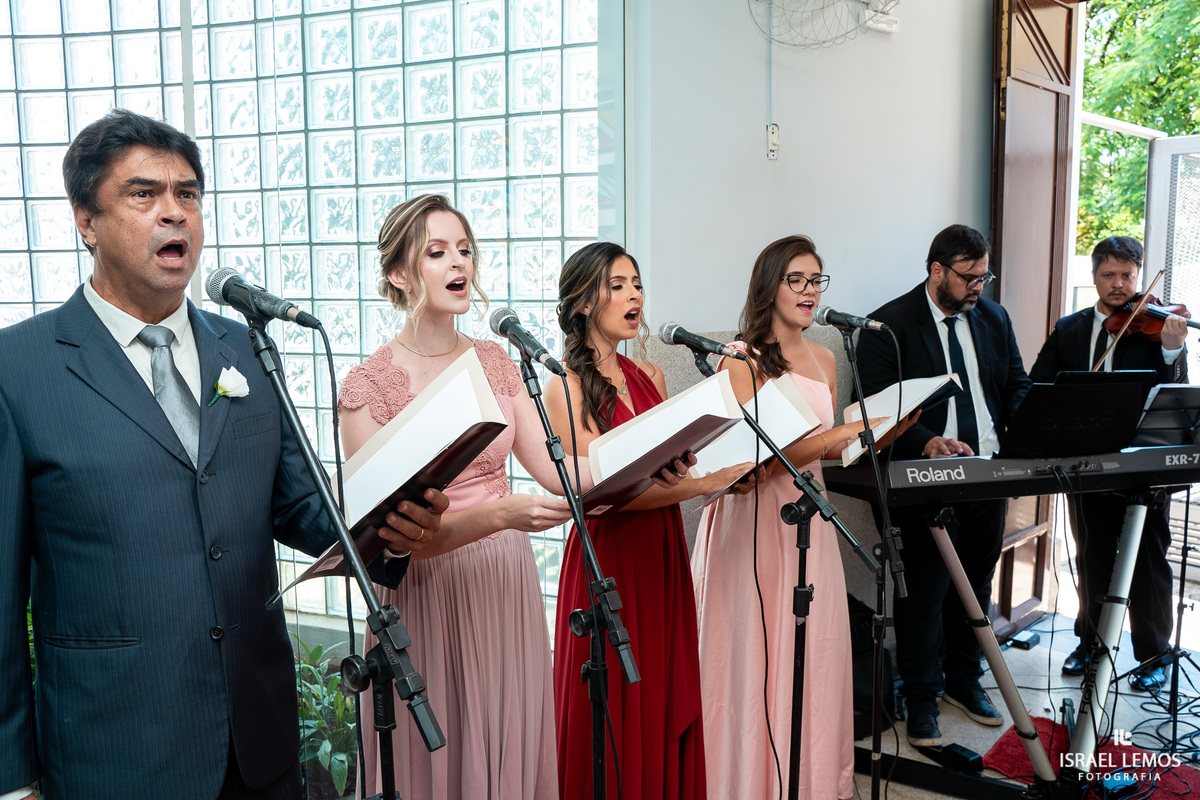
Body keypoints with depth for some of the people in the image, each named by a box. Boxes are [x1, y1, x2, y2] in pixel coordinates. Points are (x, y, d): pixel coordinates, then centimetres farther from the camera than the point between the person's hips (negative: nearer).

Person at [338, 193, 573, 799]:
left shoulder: (494, 361, 6)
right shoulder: (369, 385, -11)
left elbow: (556, 470, 1)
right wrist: (499, 513, -29)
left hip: (508, 583, 5)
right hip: (428, 593, -4)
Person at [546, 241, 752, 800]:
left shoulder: (649, 376, 12)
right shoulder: (565, 387, -9)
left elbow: (672, 463, 12)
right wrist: (700, 485, -23)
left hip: (663, 549, 6)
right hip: (607, 553, -6)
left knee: (668, 701, 13)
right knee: (615, 714, 3)